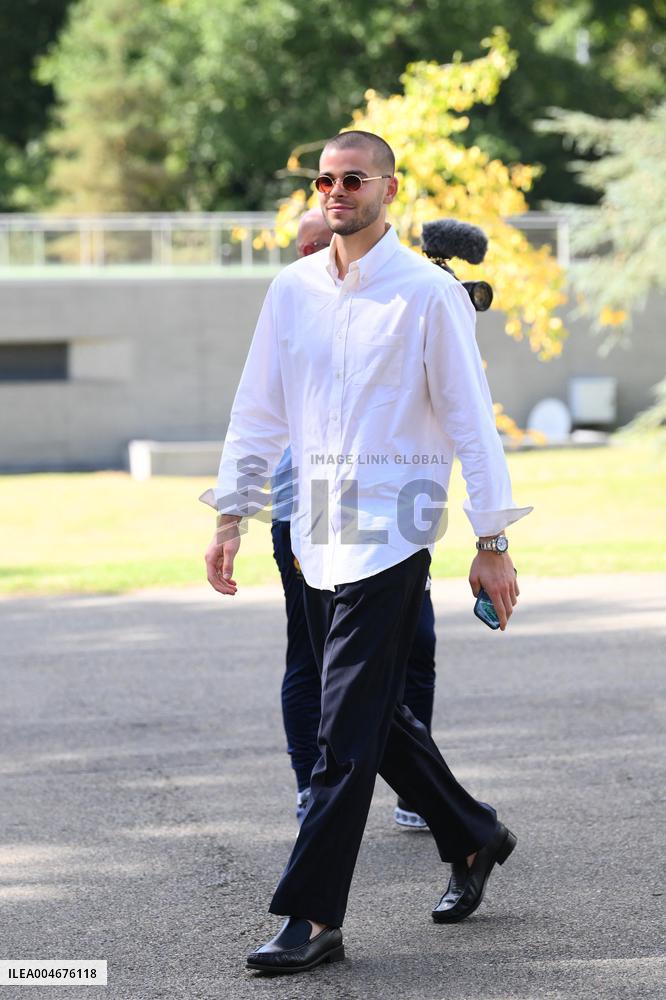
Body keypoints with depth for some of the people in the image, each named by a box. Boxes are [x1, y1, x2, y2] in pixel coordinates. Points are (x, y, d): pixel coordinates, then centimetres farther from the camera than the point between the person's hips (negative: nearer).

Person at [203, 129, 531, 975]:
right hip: (317, 526, 6)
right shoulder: (293, 288, 9)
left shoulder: (428, 293, -6)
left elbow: (470, 420, -5)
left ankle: (313, 919, -8)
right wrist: (230, 516, 11)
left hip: (390, 530, -6)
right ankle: (473, 837, 33)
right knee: (370, 714, 13)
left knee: (349, 729, -9)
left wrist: (491, 541, -7)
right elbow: (257, 408, 15)